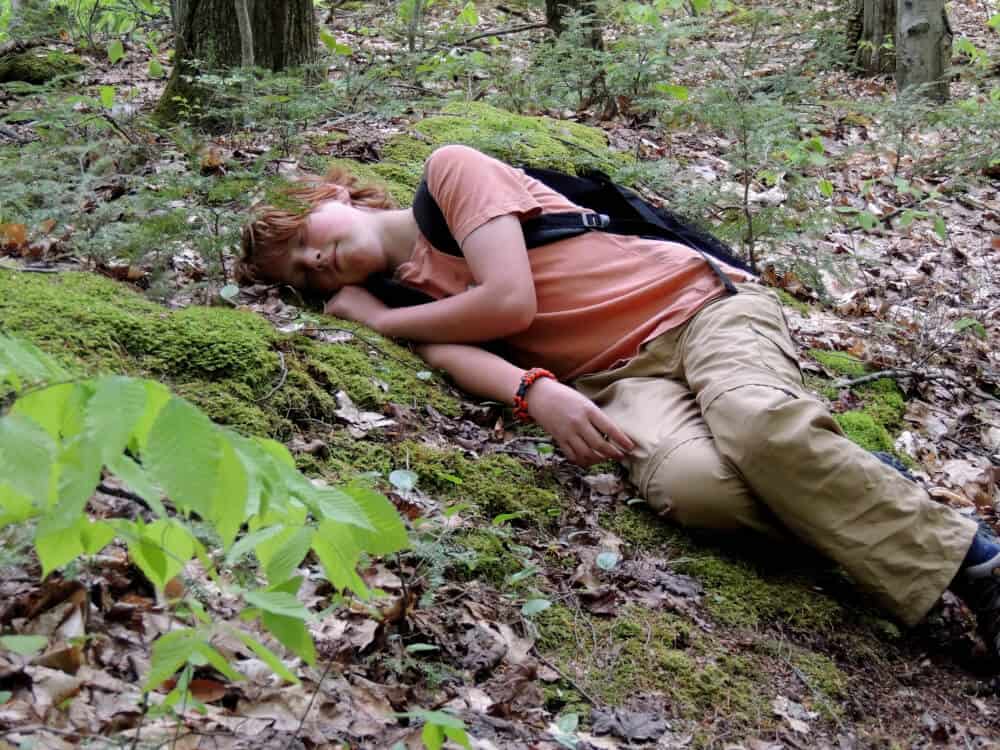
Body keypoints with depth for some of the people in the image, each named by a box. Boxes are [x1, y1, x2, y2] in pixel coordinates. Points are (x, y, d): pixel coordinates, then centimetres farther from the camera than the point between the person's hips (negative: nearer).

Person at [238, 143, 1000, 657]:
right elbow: (456, 356, -7)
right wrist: (536, 393, -29)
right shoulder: (406, 293, 14)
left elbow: (510, 301, -11)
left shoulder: (448, 169, 0)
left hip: (695, 303, -3)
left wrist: (377, 319, 1)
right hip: (616, 378, 3)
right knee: (688, 481, -32)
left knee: (760, 426, -35)